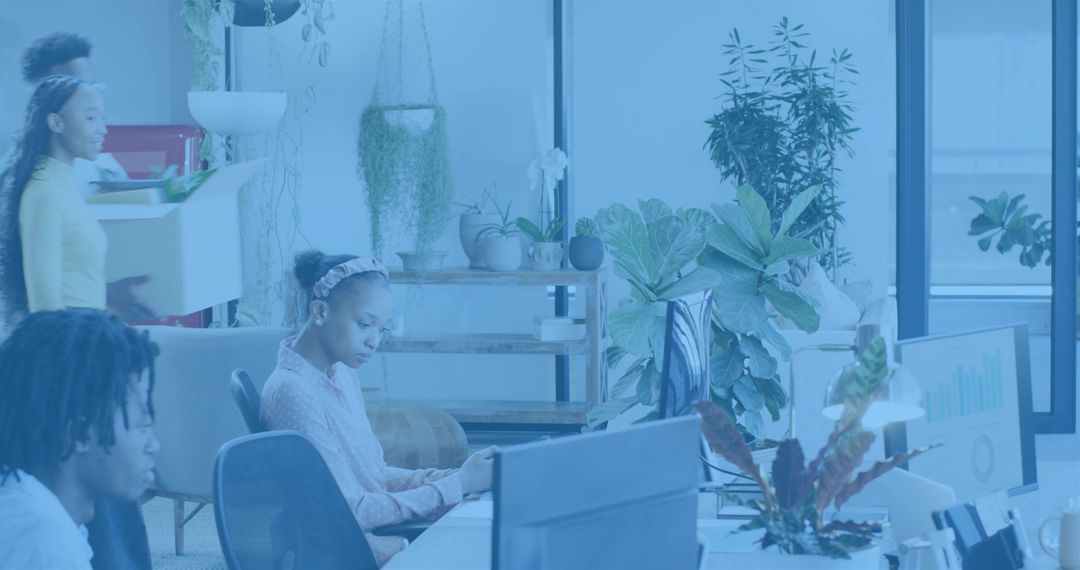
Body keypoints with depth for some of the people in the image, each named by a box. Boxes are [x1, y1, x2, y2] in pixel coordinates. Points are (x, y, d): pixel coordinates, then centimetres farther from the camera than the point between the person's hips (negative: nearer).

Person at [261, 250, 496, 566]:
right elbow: (350, 512, -21)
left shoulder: (341, 374, 8)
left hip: (374, 531, 8)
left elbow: (374, 476, 11)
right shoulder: (293, 392, -21)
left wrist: (453, 476, -6)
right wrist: (459, 484, -20)